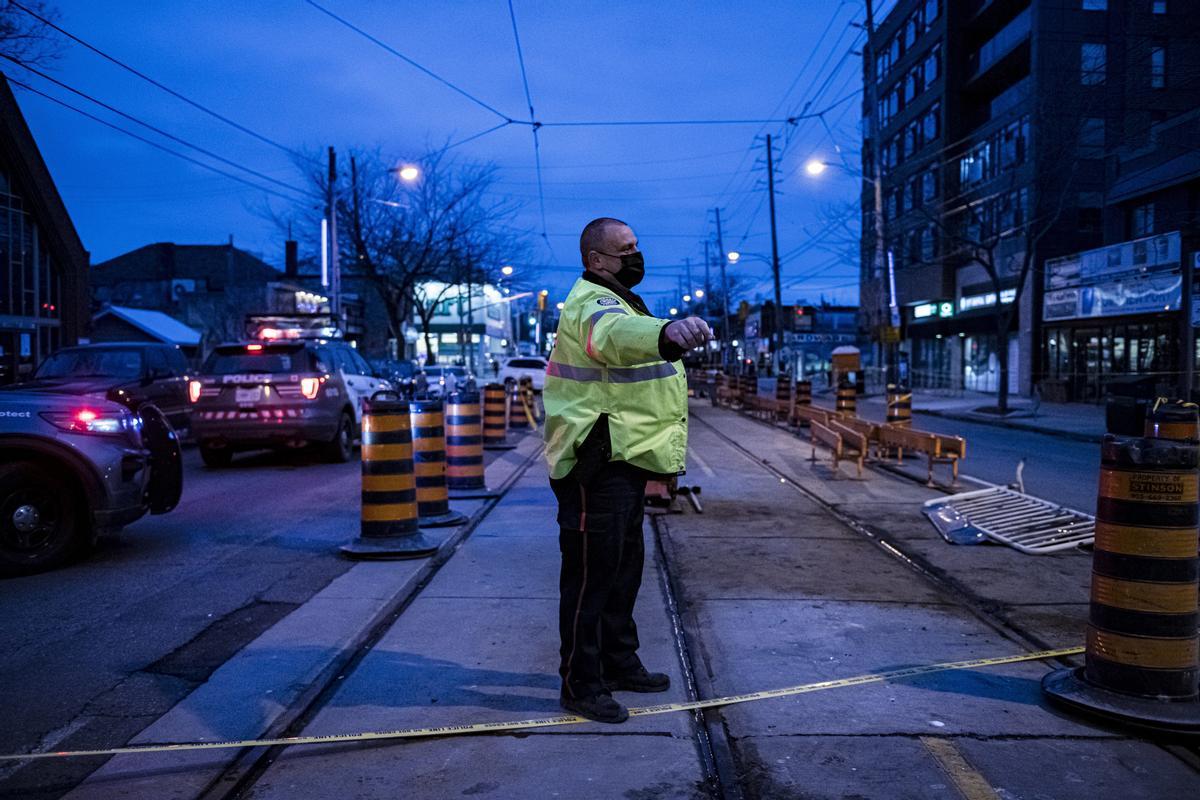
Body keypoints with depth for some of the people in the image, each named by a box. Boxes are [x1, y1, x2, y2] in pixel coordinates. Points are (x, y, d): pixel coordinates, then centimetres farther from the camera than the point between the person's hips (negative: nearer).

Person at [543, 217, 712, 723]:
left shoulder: (614, 302, 19)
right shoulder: (593, 306, -18)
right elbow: (616, 334, -44)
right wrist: (666, 333, -64)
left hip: (623, 462, 11)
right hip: (596, 468, -11)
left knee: (624, 570, 20)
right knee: (590, 576, -3)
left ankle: (620, 664, 34)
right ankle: (581, 687, 8)